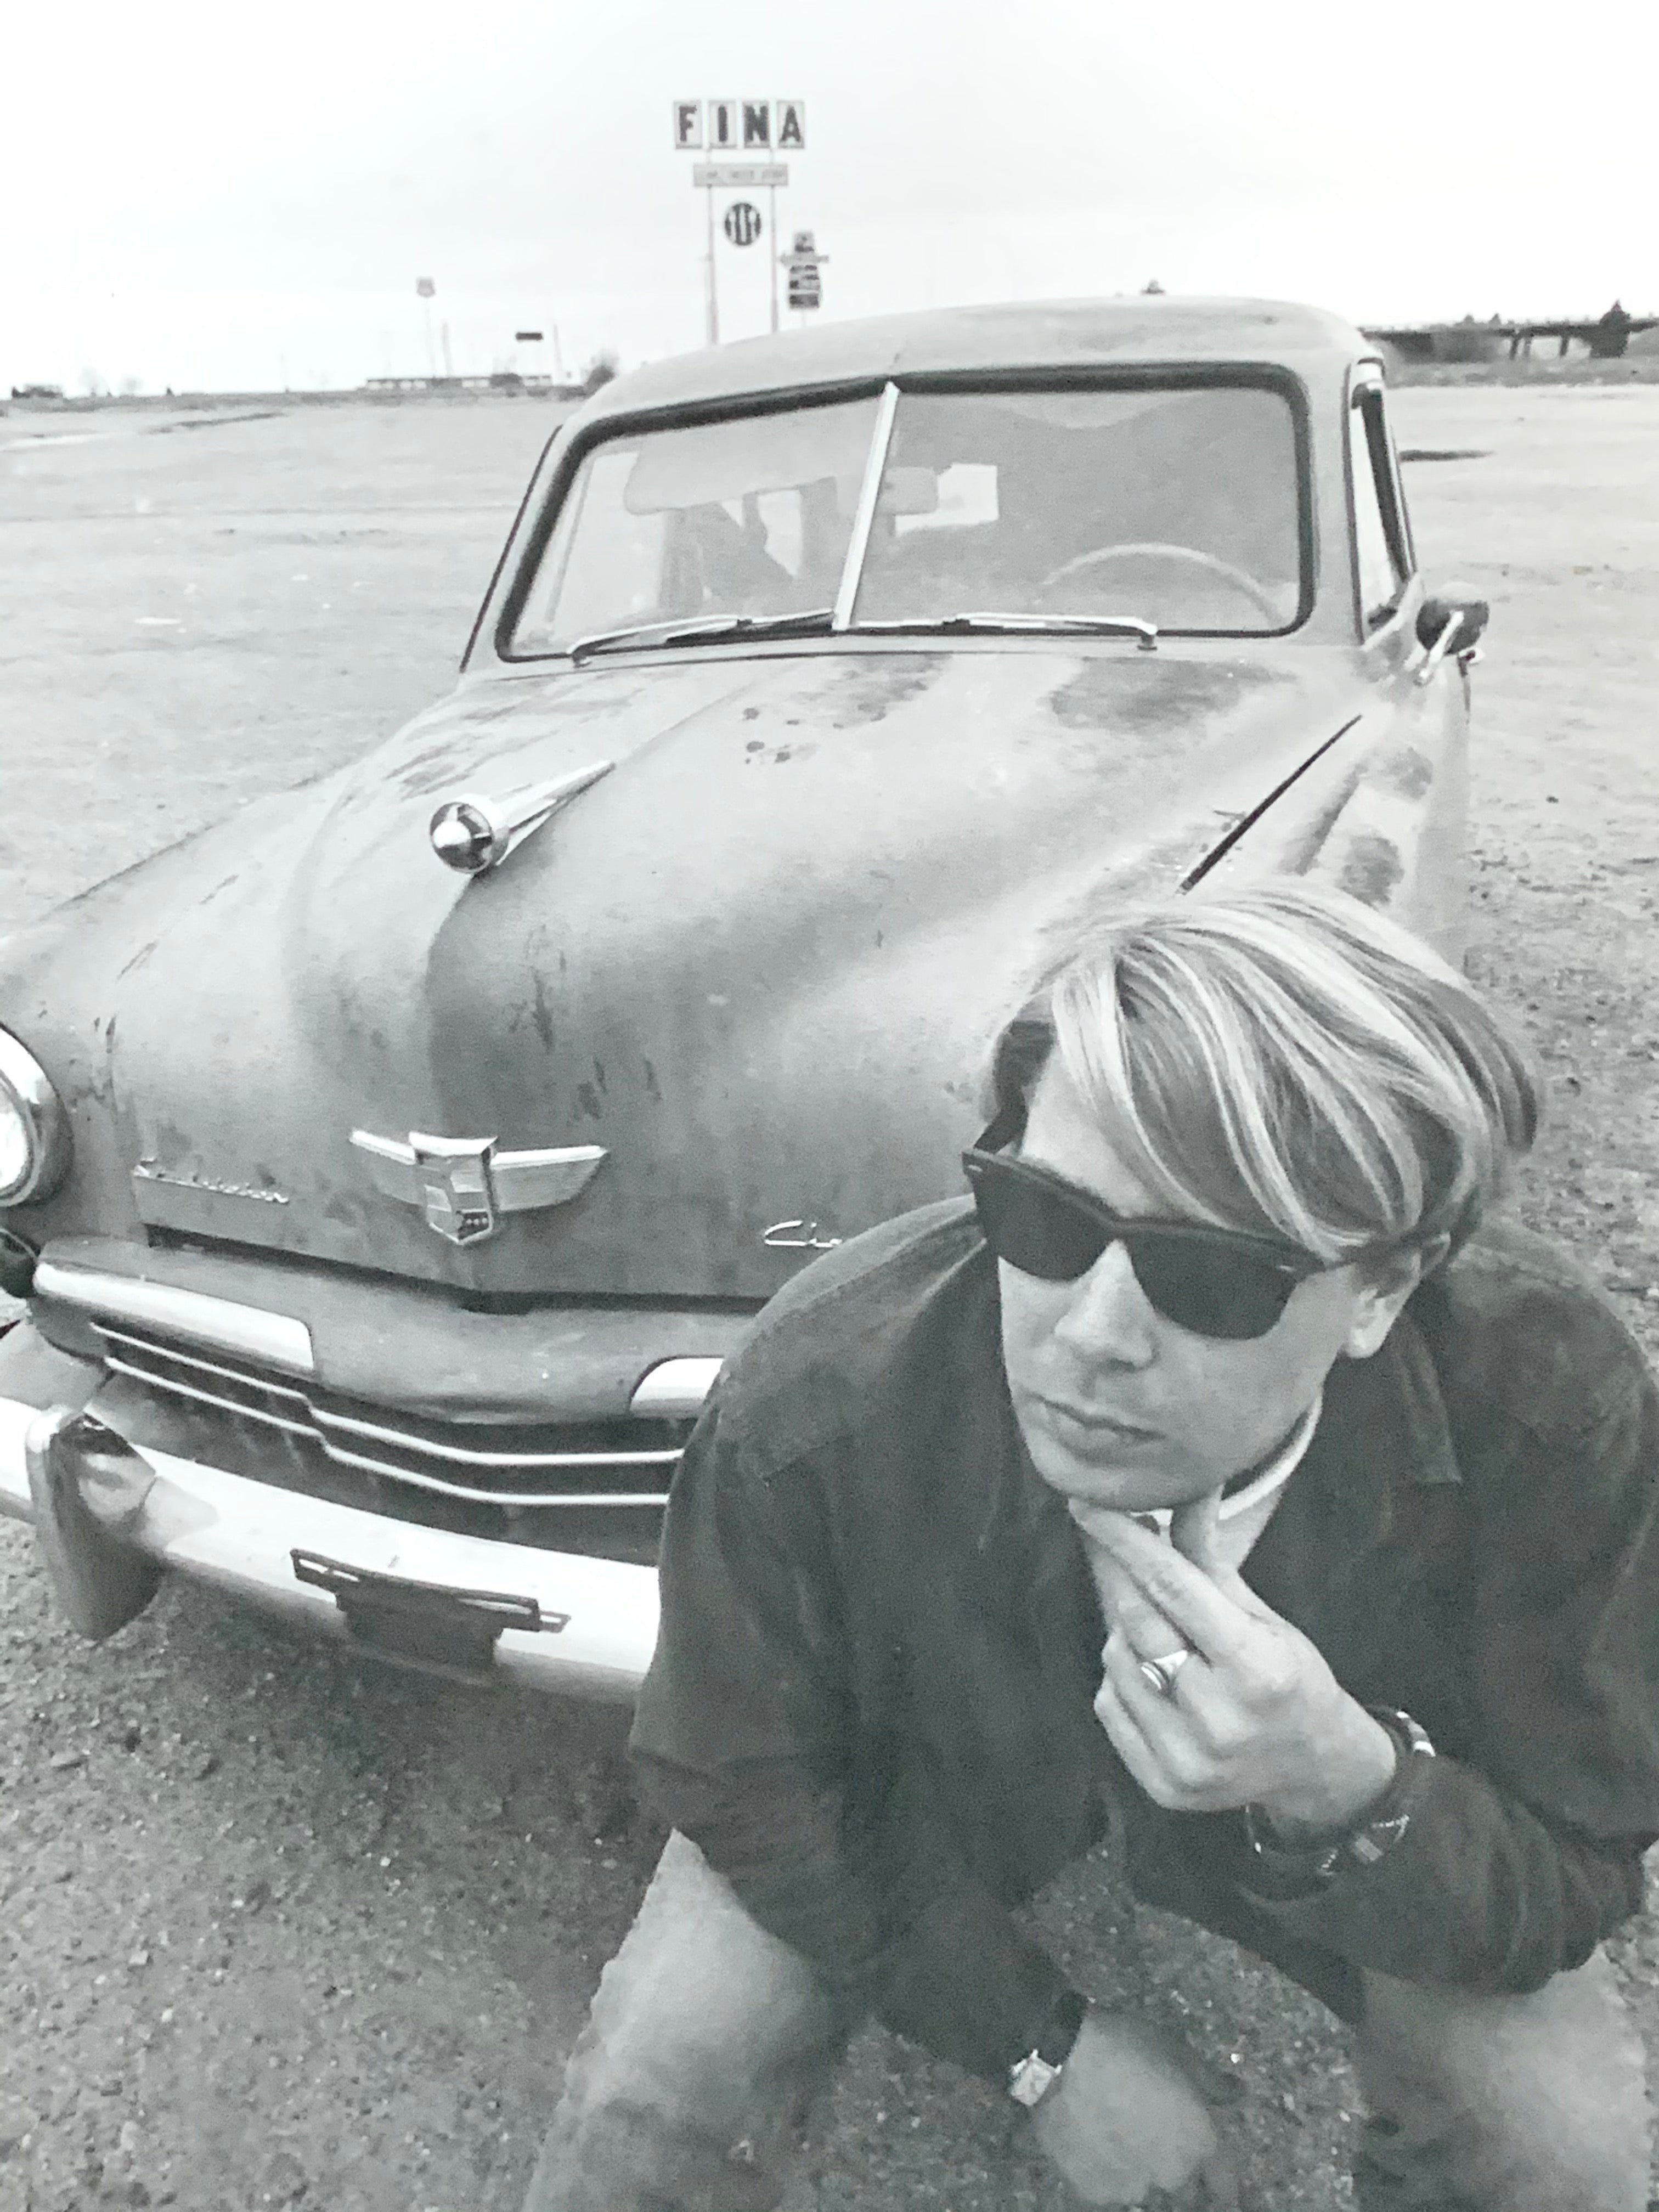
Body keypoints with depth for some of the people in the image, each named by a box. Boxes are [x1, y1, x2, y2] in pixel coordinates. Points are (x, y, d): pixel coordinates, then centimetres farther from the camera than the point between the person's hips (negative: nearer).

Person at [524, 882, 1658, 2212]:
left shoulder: (1549, 1399, -33)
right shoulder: (809, 1405, -35)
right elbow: (746, 1789, -15)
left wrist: (1346, 1792, -41)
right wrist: (1047, 2050, -11)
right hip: (920, 1762, -1)